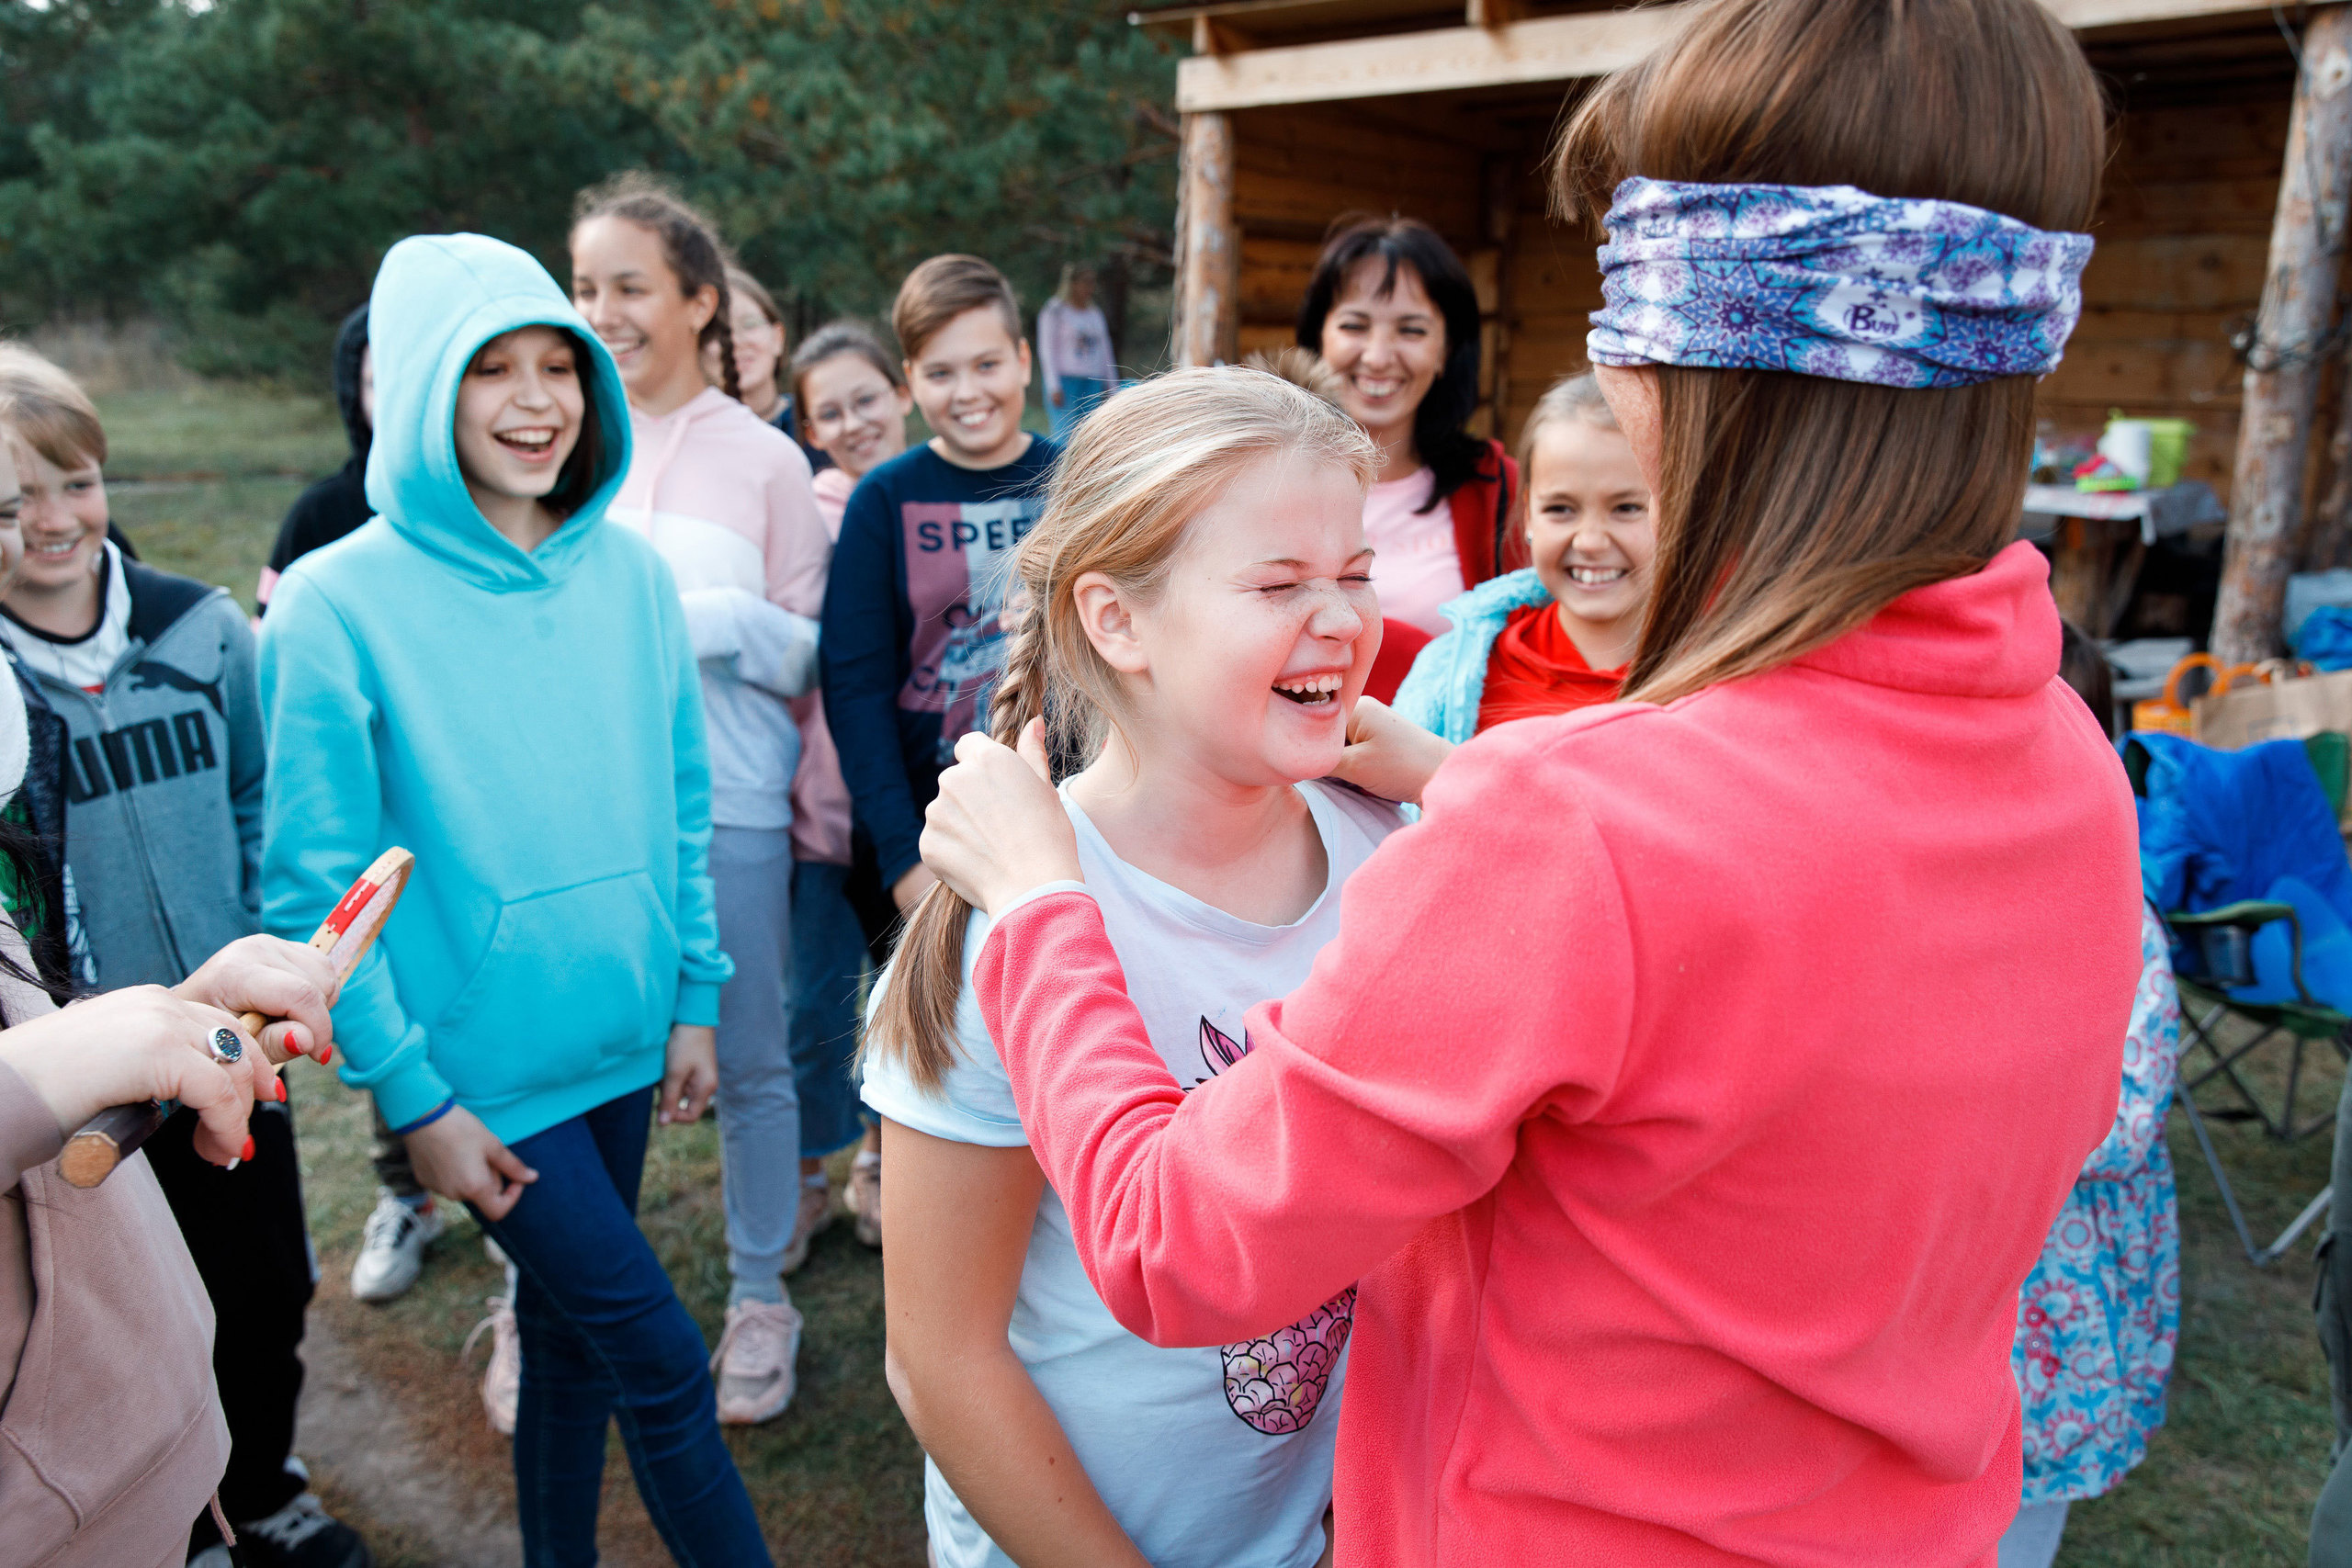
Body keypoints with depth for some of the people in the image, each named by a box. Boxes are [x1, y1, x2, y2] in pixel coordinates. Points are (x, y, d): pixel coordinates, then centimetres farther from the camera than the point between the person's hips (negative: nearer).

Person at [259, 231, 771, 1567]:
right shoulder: (339, 604, -12)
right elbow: (315, 886, -10)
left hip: (624, 1039, 4)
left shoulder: (631, 573, 0)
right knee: (660, 1357, 1)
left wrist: (694, 1001, 6)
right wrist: (414, 1101, -11)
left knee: (572, 1332, 19)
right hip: (483, 1062, -4)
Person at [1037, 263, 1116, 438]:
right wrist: (1054, 388, -15)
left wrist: (1112, 388, 15)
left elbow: (1105, 352, 20)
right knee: (1064, 436, -14)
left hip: (1092, 383, 6)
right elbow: (1046, 350, -6)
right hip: (1064, 380, -6)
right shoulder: (1055, 311, -1)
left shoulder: (1095, 313, 16)